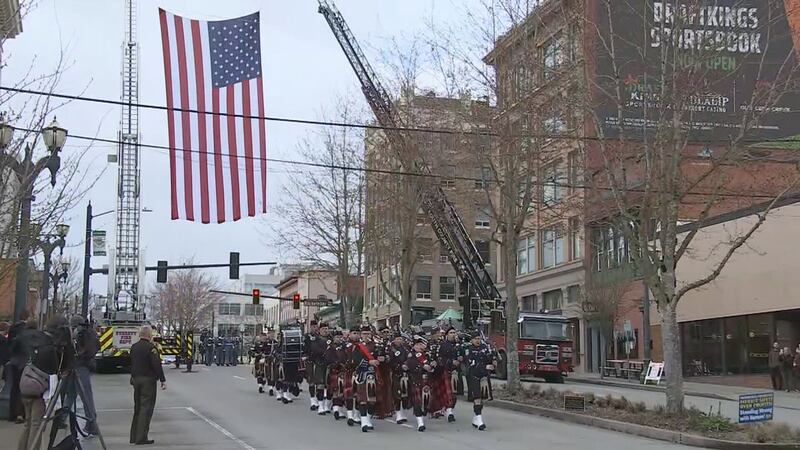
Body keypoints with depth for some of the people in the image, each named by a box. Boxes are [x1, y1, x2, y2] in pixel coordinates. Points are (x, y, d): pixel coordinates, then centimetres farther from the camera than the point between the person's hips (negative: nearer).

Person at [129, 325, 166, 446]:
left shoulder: (134, 347, 9)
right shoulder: (151, 347, -15)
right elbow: (157, 365, -16)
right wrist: (163, 380, -11)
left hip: (136, 379, 8)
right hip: (148, 380, -8)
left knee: (137, 408, 16)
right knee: (146, 408, -4)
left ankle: (134, 436, 19)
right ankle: (141, 438, -6)